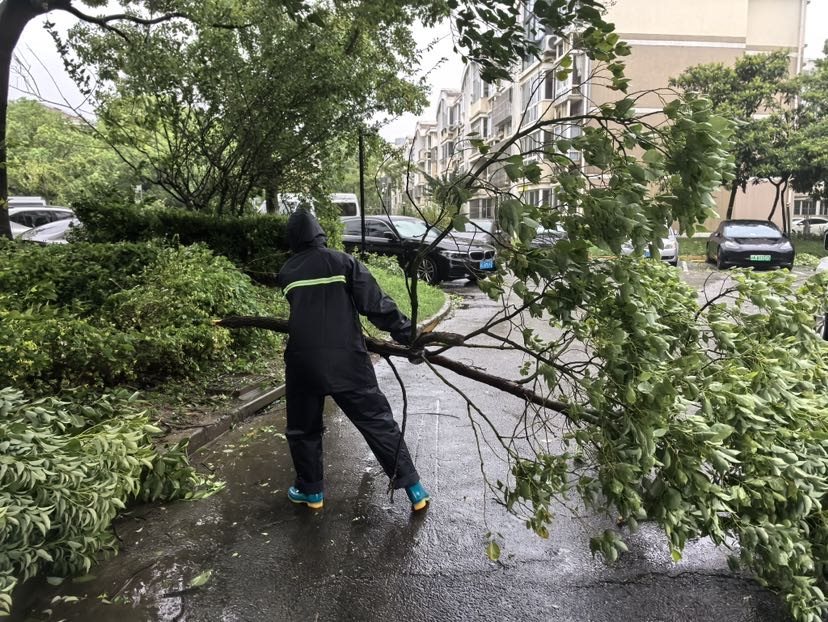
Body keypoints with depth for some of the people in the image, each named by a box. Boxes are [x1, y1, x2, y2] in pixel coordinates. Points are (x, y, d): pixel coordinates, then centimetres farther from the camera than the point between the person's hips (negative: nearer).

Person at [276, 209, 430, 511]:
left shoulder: (287, 273, 10)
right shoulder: (343, 262, 1)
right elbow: (376, 304, -8)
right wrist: (407, 333, -5)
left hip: (303, 362, 2)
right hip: (347, 360, -1)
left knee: (303, 427, 21)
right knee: (378, 421, 7)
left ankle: (311, 490, 31)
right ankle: (413, 488, 11)